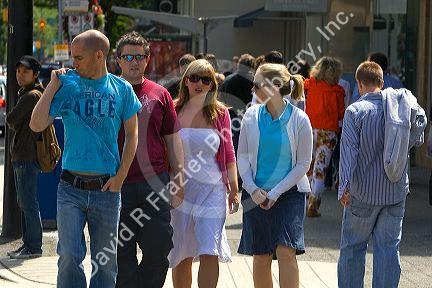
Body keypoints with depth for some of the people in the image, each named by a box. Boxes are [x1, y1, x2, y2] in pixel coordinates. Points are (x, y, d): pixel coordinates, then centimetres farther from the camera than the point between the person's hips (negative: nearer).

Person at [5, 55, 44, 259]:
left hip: (28, 157, -11)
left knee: (28, 203, -8)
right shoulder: (25, 94, 19)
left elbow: (10, 120, -14)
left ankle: (34, 247, -5)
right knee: (24, 203, 14)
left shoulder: (32, 95, -14)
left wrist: (12, 120, 5)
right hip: (21, 156, 11)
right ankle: (28, 243, 19)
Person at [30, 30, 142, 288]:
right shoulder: (67, 85, 2)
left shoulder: (121, 89, 3)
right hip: (71, 188, -1)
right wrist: (53, 85, -6)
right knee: (69, 257, -9)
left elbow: (132, 133, 9)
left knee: (105, 261, 7)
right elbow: (37, 125, -4)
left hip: (107, 189, 1)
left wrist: (121, 175, 0)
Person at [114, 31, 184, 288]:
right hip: (118, 185, -1)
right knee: (122, 254, 2)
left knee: (159, 249, -1)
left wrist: (179, 177, 8)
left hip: (155, 184, 1)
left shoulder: (160, 94, 10)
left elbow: (173, 139, 13)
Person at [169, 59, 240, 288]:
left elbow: (228, 153, 8)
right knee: (182, 255, 5)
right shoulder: (174, 112, 3)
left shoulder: (220, 113, 5)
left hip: (213, 190, 0)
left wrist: (234, 190, 4)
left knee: (210, 254, -10)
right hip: (180, 189, 0)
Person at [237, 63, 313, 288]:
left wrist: (276, 193, -10)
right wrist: (253, 189, -6)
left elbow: (303, 163, -4)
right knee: (261, 257, 5)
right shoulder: (252, 115, 1)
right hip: (256, 193, 3)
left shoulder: (299, 120, -8)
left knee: (285, 251, -14)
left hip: (289, 192, -3)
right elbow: (242, 156, 6)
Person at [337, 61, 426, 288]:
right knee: (388, 247, 7)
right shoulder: (404, 107, 0)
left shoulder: (356, 110, -10)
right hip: (396, 192, 3)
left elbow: (349, 150, -16)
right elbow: (417, 139, 12)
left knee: (352, 246, 10)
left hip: (364, 192, -3)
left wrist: (344, 186, -19)